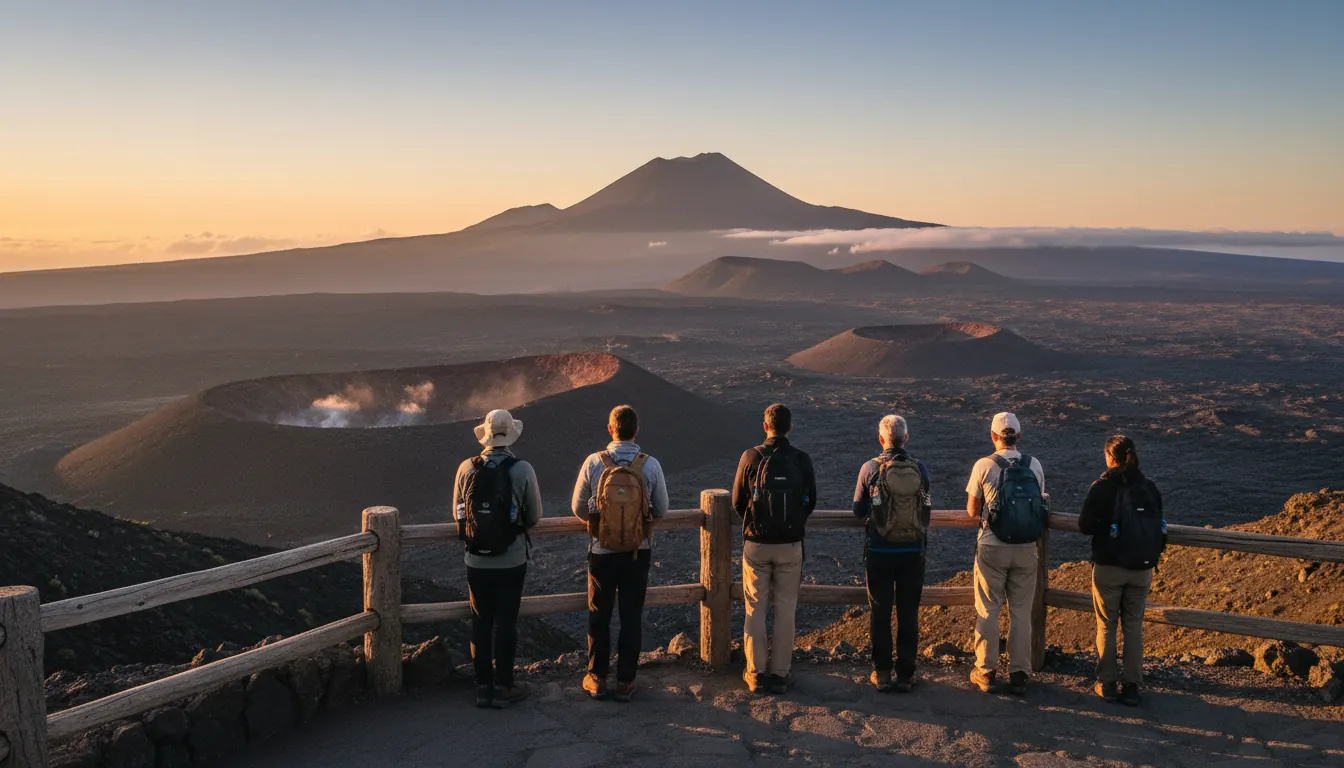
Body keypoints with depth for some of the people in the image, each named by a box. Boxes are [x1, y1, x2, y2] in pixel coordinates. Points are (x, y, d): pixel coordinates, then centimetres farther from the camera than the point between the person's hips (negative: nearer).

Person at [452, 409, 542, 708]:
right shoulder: (522, 470, -12)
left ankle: (483, 686, 19)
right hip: (511, 562, -2)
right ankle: (502, 687, 14)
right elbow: (535, 516, -3)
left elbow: (458, 513, 4)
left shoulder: (467, 468, -6)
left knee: (481, 623, 12)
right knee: (505, 623, 7)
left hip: (476, 561, 2)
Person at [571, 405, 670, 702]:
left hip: (602, 552, 0)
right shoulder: (650, 465, -11)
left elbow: (578, 507, -2)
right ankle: (625, 681, 18)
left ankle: (597, 678, 23)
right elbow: (661, 509, 1)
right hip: (638, 553, 0)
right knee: (631, 617, 11)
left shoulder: (594, 463, -12)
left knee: (599, 616, 14)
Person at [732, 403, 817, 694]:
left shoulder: (751, 457, -8)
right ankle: (780, 673, 13)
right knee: (785, 610, 9)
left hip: (756, 543, -1)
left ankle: (756, 673, 13)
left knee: (755, 610, 9)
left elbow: (738, 501, 0)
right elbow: (811, 501, 4)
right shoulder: (801, 460, -5)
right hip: (790, 545, 1)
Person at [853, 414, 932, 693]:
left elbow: (858, 510, -2)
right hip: (913, 552, 2)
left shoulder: (870, 468, -10)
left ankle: (882, 674, 15)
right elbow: (927, 508, 5)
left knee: (880, 613, 9)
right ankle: (906, 675, 16)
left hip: (880, 552, -1)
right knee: (909, 613, 11)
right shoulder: (920, 469, -5)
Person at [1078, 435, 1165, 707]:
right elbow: (1158, 528, 6)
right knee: (1134, 625, 13)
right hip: (1142, 569, 3)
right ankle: (1132, 685, 15)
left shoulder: (1101, 487, -11)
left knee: (1106, 625, 10)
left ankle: (1107, 684, 14)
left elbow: (1084, 526, -8)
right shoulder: (1149, 488, 0)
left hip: (1108, 567, -3)